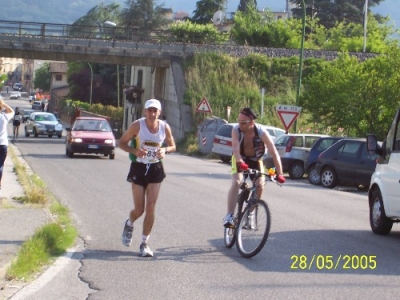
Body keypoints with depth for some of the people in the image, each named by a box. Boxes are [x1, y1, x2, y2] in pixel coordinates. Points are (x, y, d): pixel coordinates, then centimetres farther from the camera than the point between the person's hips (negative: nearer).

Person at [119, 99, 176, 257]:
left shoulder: (165, 127, -5)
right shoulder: (137, 125, -13)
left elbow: (173, 146, 9)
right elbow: (122, 142, -5)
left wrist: (165, 150, -14)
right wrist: (135, 151, -24)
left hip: (155, 169, 2)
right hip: (139, 168, -2)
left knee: (151, 208, -4)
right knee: (139, 209, 0)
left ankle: (144, 243, 9)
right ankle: (129, 224, 37)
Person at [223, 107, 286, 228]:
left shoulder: (262, 133, -32)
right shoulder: (236, 130, -30)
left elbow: (274, 153, -34)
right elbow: (235, 147, -43)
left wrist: (279, 174, -41)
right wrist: (240, 162, -62)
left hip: (255, 160, 1)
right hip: (240, 159, -1)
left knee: (260, 185, -16)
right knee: (236, 182, -23)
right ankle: (229, 216, -23)